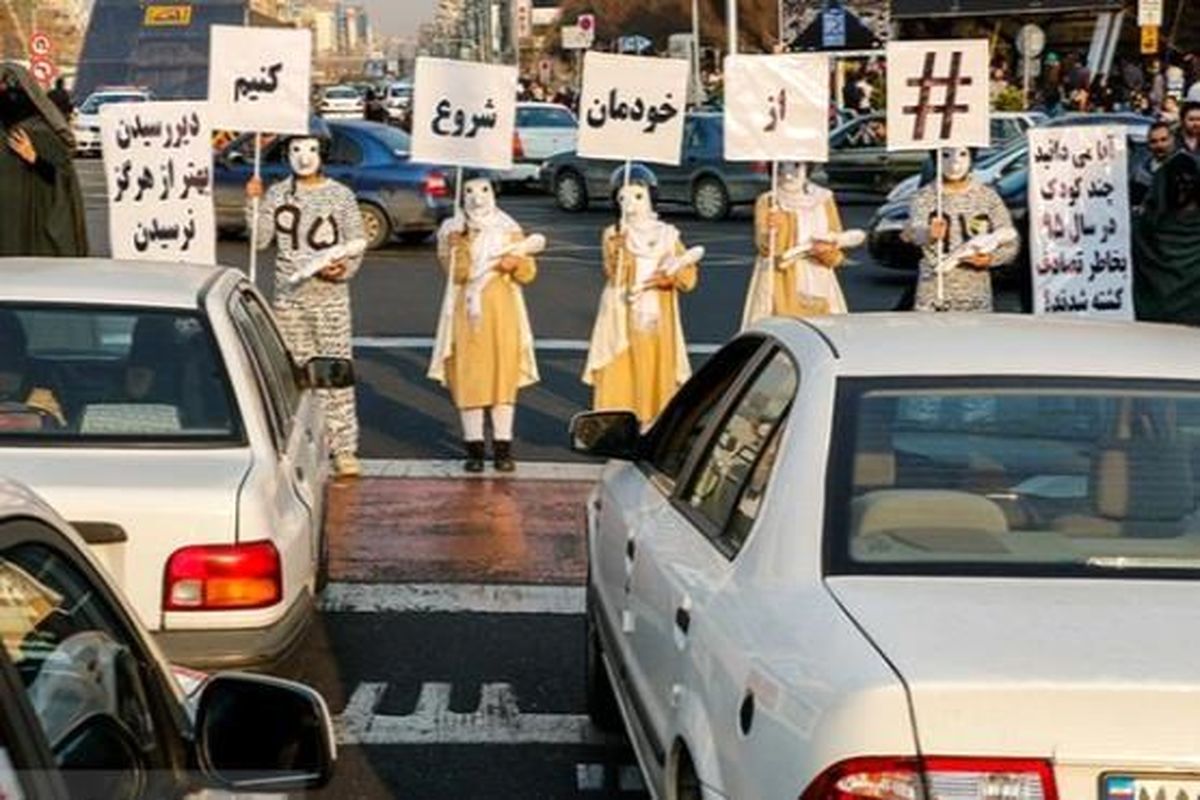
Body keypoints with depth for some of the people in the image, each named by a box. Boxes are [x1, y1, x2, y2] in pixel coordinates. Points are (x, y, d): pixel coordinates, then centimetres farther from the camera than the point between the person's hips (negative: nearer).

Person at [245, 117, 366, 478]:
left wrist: (344, 269, -15)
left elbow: (357, 243, 3)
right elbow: (261, 239, 2)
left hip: (330, 295, -2)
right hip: (288, 296, 3)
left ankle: (344, 449, -2)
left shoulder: (341, 195, 2)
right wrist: (253, 202, -9)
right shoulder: (277, 194, 8)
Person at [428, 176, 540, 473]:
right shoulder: (453, 232, 5)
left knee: (504, 376, -1)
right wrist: (461, 244, -19)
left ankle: (502, 448, 4)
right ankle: (474, 448, 3)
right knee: (468, 378, -3)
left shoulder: (508, 230, 11)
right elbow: (457, 273, -7)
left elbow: (529, 273, 8)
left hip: (501, 313, 1)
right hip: (466, 313, -1)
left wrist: (515, 263, -12)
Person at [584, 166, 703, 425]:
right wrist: (620, 244, -26)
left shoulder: (667, 234, 8)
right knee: (619, 377, -6)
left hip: (658, 320, 2)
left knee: (656, 375, 3)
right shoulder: (613, 234, 1)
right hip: (623, 319, -2)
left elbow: (689, 276, 4)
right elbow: (614, 275, -13)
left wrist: (669, 277, -15)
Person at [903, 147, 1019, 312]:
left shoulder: (988, 197, 3)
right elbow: (914, 232, -20)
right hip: (933, 294, -1)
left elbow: (1011, 244, 3)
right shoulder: (925, 197, -1)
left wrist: (991, 258, -18)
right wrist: (929, 235, -44)